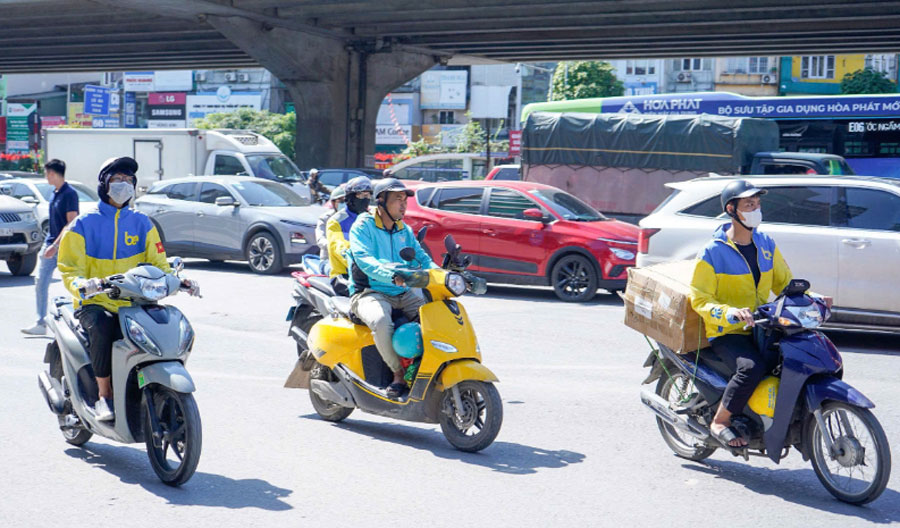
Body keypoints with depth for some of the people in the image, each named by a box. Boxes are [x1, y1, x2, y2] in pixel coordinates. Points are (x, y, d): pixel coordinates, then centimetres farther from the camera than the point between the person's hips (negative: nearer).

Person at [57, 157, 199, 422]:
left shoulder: (142, 223, 13)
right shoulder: (84, 224, 4)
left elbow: (158, 262, 11)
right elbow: (70, 269, -1)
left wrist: (177, 281, -10)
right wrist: (82, 286, -25)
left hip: (133, 303, 3)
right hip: (95, 303, -3)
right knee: (102, 325, -36)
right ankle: (104, 395, -21)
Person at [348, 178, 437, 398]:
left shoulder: (405, 231, 17)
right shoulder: (363, 226, -4)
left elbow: (422, 258, 9)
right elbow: (364, 259, -21)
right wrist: (392, 275, -39)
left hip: (402, 294, 6)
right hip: (369, 293, -6)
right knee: (381, 321, -37)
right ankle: (399, 374, -19)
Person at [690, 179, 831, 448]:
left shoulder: (766, 244, 11)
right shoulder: (713, 252, -8)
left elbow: (784, 283, 18)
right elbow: (700, 299, -11)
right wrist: (730, 313, -30)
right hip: (727, 334, -6)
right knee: (753, 367, -34)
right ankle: (720, 421, -13)